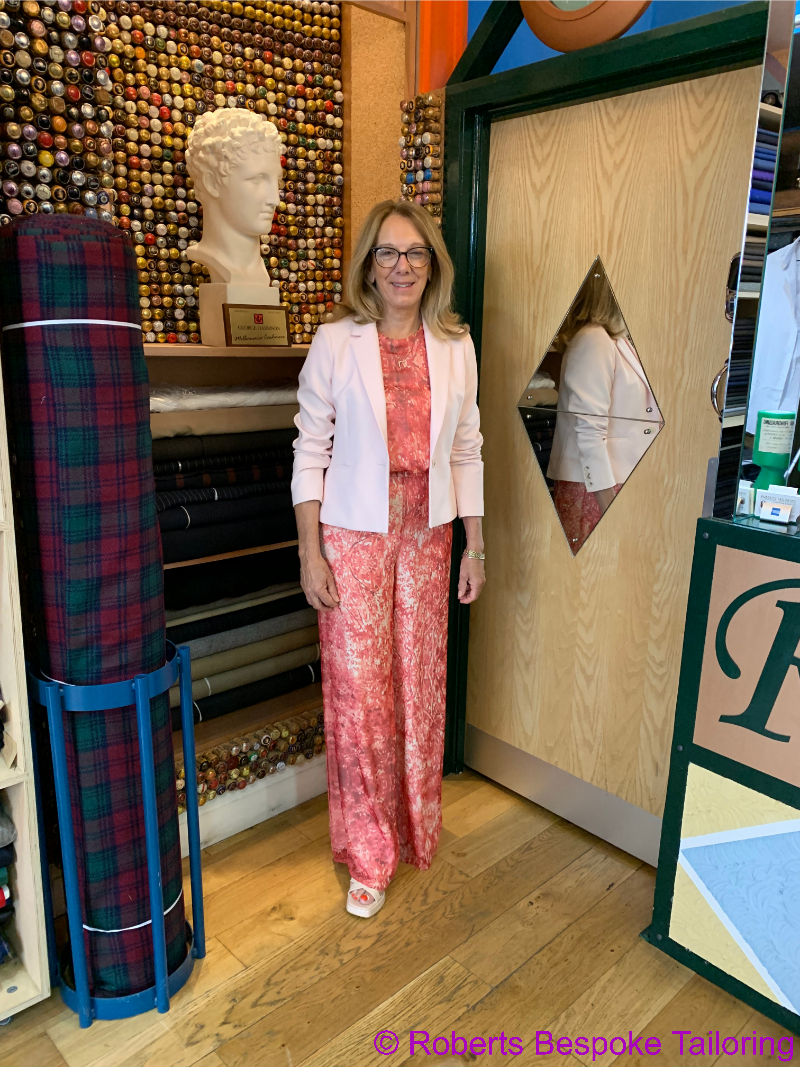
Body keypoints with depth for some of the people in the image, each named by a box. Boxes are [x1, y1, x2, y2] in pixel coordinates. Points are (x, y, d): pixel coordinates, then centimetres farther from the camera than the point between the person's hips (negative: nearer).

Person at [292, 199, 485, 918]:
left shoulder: (455, 346, 4)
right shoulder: (336, 344, -6)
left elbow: (466, 451, 7)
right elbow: (310, 453, -5)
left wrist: (475, 547, 6)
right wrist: (310, 554, -9)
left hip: (427, 536, 3)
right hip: (354, 537, -3)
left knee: (421, 683, 13)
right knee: (359, 692, 3)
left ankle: (416, 828, 36)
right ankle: (369, 856, 22)